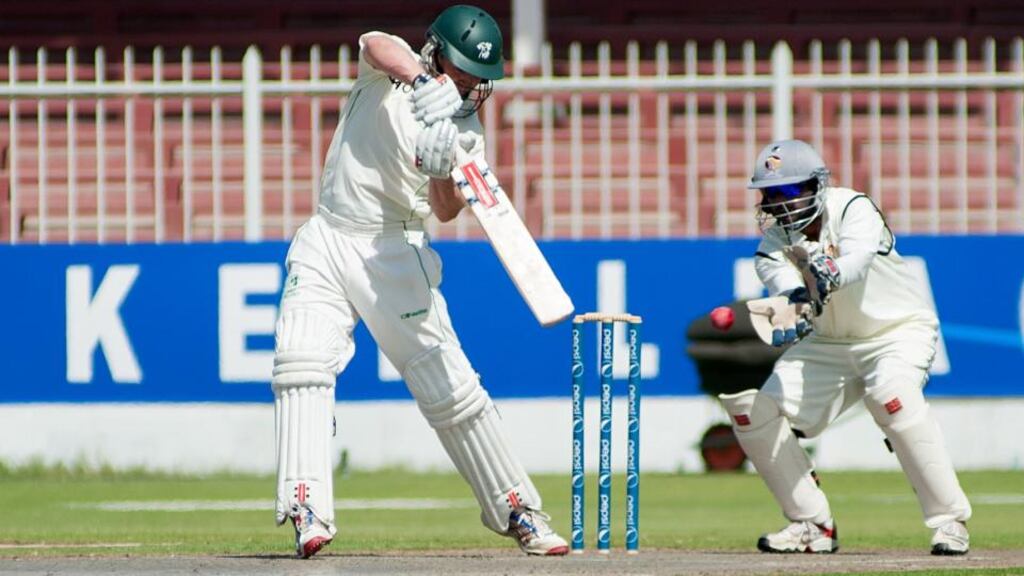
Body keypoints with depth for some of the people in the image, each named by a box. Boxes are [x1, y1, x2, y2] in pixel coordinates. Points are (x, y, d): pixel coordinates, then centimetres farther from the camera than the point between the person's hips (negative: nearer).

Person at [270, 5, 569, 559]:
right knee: (301, 362, -19)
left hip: (393, 255, 0)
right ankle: (308, 511, -25)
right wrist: (425, 85, -43)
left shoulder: (465, 133, 2)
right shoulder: (389, 70, 0)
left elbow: (447, 212, -10)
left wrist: (441, 173, -31)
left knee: (449, 385, -3)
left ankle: (518, 513, 8)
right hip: (324, 243, 0)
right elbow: (378, 45, -26)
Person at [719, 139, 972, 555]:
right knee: (750, 406, -7)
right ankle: (812, 525, 5)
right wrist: (793, 294, -53)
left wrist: (832, 273, -65)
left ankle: (949, 521, -28)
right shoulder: (777, 228, -6)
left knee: (891, 394, -37)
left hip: (897, 331, -6)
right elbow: (771, 264, -29)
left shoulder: (853, 209, -20)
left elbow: (858, 259, -42)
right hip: (827, 342, 6)